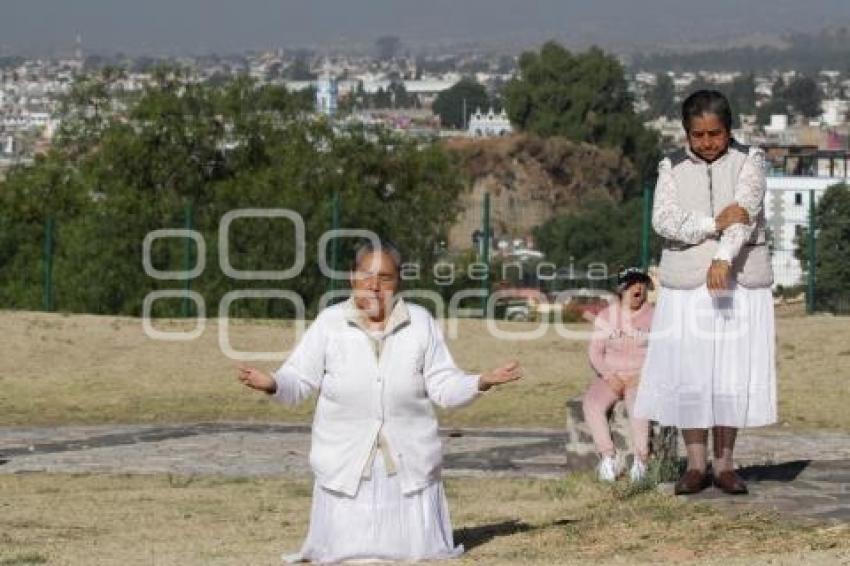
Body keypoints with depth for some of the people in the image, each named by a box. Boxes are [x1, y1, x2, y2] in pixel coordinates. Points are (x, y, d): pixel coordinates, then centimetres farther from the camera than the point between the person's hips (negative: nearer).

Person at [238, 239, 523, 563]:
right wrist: (272, 384, -26)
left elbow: (444, 388, 0)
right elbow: (297, 383, -5)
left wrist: (482, 382, -17)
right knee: (343, 554, 0)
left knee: (420, 553, 3)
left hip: (409, 463, 1)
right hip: (345, 464, -1)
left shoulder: (421, 323, 0)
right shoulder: (329, 323, -3)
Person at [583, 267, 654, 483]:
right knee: (591, 403, -29)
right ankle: (607, 457, -29)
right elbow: (595, 351, 6)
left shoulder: (652, 316, 6)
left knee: (637, 403, -36)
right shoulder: (606, 316, 11)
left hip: (641, 377, -2)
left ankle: (640, 459, -34)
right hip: (610, 377, 2)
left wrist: (640, 377, -14)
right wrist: (608, 375, -11)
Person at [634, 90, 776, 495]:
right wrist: (714, 223, -23)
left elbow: (745, 210, -14)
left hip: (741, 282, -1)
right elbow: (663, 220, -8)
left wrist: (723, 259, -30)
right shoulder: (672, 167, 6)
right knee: (687, 375, -1)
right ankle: (696, 465, 5)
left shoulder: (749, 160, 2)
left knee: (733, 374, 1)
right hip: (686, 283, 1)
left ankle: (724, 464, 8)